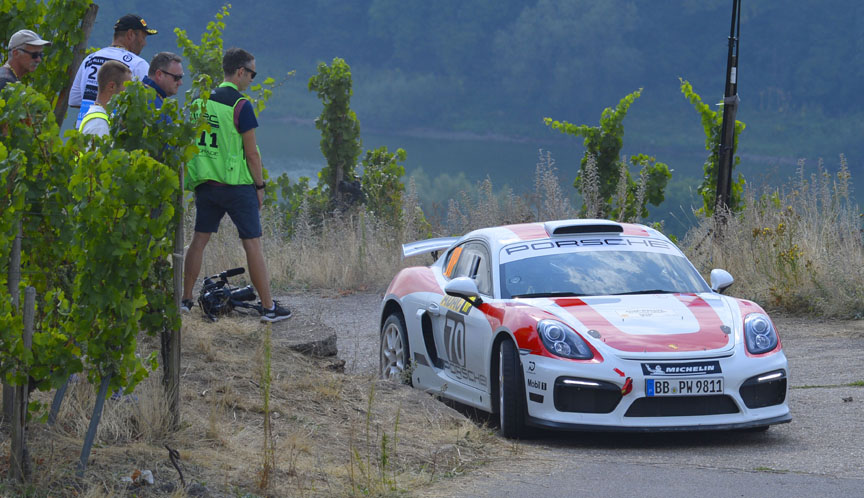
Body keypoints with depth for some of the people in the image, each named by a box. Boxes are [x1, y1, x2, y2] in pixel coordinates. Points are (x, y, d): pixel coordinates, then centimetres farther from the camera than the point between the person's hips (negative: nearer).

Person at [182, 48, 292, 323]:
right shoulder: (240, 105, -13)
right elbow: (251, 152, -12)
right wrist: (260, 186, -2)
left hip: (205, 183, 6)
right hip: (236, 183, -6)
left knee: (199, 240, 13)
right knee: (252, 243, -2)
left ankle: (186, 299, 17)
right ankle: (269, 307, 1)